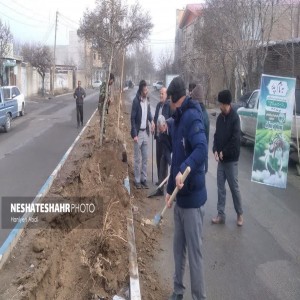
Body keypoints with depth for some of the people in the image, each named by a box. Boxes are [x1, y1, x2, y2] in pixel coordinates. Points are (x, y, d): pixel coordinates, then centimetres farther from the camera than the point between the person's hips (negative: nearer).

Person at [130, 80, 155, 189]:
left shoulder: (147, 99, 4)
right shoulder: (136, 101, -16)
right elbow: (132, 118, -14)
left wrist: (152, 121, -4)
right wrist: (134, 134, -18)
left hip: (145, 132, 6)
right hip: (138, 133, -6)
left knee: (145, 158, 11)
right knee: (137, 159, 3)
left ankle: (144, 179, 22)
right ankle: (137, 180, 13)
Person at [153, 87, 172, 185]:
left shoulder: (169, 105, -12)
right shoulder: (158, 105, 13)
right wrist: (154, 126, 7)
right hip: (158, 135, 8)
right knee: (158, 157, 13)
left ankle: (163, 179, 10)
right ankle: (160, 178, 25)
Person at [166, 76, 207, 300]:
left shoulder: (193, 117, -15)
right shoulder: (177, 119, 13)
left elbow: (202, 150, -30)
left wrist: (184, 170, -42)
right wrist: (170, 189, 18)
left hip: (193, 198, -9)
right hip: (180, 197, 9)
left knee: (195, 253, 2)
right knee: (178, 249, 20)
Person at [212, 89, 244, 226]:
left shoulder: (235, 117, -12)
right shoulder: (220, 117, 8)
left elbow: (235, 139, -17)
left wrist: (224, 152, -13)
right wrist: (215, 150, -5)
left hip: (231, 159, -6)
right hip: (221, 159, 6)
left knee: (234, 187, 4)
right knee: (221, 187, 10)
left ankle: (240, 214, 20)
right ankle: (221, 214, 19)